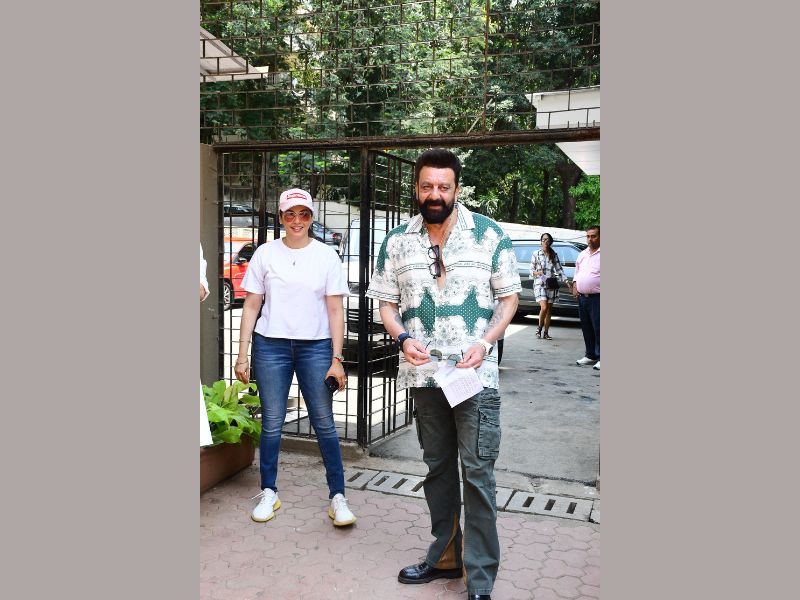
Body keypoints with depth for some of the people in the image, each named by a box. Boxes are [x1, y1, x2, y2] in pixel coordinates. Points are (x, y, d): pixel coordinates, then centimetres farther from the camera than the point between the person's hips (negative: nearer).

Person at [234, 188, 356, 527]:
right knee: (271, 424, 6)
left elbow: (335, 310, 2)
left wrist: (337, 359, -4)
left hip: (316, 346, 0)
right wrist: (242, 356, 1)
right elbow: (251, 306, 6)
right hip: (271, 346, 1)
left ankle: (337, 497, 8)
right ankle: (268, 494, 20)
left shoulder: (326, 255, 3)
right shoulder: (265, 254, 4)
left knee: (325, 423, 0)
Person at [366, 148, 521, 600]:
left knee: (477, 472, -3)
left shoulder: (489, 235, -2)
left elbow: (510, 296, 3)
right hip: (423, 374, 4)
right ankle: (445, 557, 31)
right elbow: (387, 301, 11)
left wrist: (485, 342, -12)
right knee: (438, 467, 15)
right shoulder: (397, 242, 5)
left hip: (476, 375, -3)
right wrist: (403, 338, -9)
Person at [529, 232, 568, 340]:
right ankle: (539, 328, 3)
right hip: (540, 284, -3)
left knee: (549, 309, 5)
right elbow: (531, 269, 4)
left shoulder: (554, 255, 10)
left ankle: (546, 333, 13)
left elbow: (559, 269, 9)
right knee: (544, 307, -18)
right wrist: (536, 272, -18)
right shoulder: (536, 254, 2)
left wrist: (566, 280, -2)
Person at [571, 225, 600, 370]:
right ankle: (590, 355, 23)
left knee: (598, 328, -8)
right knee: (587, 328, 13)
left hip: (596, 298, -7)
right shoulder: (583, 254, 17)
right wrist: (575, 286, 9)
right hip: (582, 297, 7)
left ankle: (601, 358, -3)